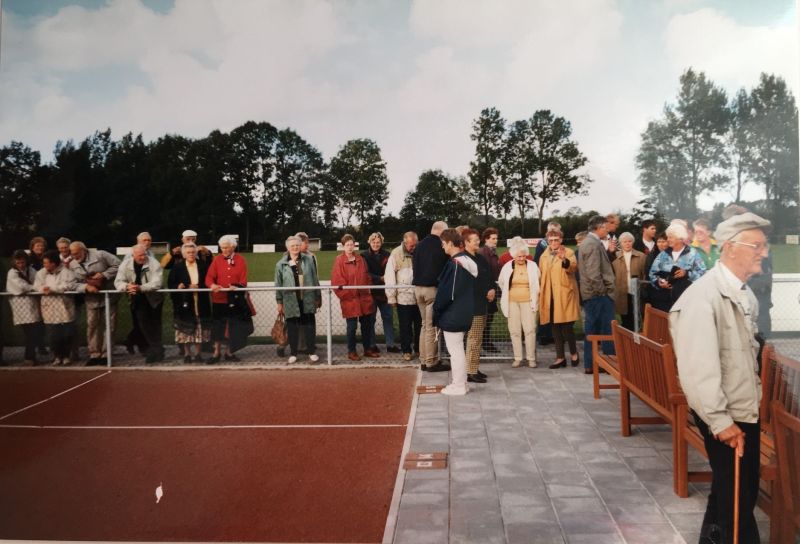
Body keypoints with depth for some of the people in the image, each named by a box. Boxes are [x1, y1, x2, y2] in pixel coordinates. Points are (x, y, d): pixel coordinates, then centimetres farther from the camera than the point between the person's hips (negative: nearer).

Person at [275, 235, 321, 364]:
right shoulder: (281, 264, 2)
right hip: (290, 301, 0)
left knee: (310, 326, 4)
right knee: (292, 328, 6)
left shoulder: (308, 260, 5)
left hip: (307, 300, 1)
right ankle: (293, 353, 17)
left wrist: (318, 297, 7)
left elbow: (314, 279, 8)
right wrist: (279, 302, 2)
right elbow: (278, 284, 4)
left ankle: (312, 352, 15)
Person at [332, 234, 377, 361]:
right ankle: (351, 352, 13)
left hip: (364, 298, 5)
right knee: (352, 326, 0)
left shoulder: (360, 259, 10)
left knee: (366, 325, 11)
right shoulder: (339, 260, -7)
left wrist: (367, 290, 7)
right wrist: (347, 294, -12)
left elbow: (366, 276, 17)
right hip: (349, 300, -5)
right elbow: (336, 281, -11)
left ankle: (367, 349, 24)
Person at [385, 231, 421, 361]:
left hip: (419, 296, 3)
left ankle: (418, 349, 26)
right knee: (405, 326, 7)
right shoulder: (396, 254, -6)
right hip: (404, 297, -2)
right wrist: (392, 297, -5)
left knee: (420, 325, 12)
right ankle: (406, 351, 20)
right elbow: (389, 276, -5)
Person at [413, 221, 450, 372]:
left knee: (425, 325, 15)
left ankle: (424, 360, 18)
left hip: (418, 287, 7)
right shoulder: (441, 246, -10)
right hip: (433, 288, -7)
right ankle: (431, 362, 3)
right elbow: (447, 268, -5)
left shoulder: (420, 245, 10)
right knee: (432, 327, -1)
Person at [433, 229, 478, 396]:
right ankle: (459, 382, 26)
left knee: (455, 350, 0)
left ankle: (458, 385, 9)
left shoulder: (454, 263, -19)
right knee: (457, 349, 18)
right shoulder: (466, 260, 9)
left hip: (453, 315, -9)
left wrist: (437, 309, -6)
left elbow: (447, 292, -19)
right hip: (463, 313, 9)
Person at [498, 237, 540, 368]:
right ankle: (517, 358, 12)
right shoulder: (507, 266, 1)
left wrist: (535, 299, 7)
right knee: (515, 330, 4)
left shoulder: (533, 266, -1)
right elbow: (501, 283, 16)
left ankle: (531, 358, 5)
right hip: (512, 302, 1)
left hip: (528, 302, -1)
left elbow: (537, 284, 8)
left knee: (530, 329, -3)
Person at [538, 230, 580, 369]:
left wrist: (564, 260, -39)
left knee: (567, 327, -5)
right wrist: (540, 291, 11)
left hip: (564, 295, -5)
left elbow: (573, 268, -20)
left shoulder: (569, 253, -1)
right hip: (550, 296, 5)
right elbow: (541, 276, 19)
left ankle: (574, 353, 17)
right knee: (556, 328, 8)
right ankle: (560, 358, 15)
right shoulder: (544, 256, 15)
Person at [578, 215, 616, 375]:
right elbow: (593, 273, -23)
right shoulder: (594, 244, -17)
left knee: (591, 330, 12)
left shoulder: (586, 242, 15)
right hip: (599, 294, -10)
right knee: (607, 330, -3)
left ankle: (589, 364, 17)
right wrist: (603, 290, -13)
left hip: (590, 294, 10)